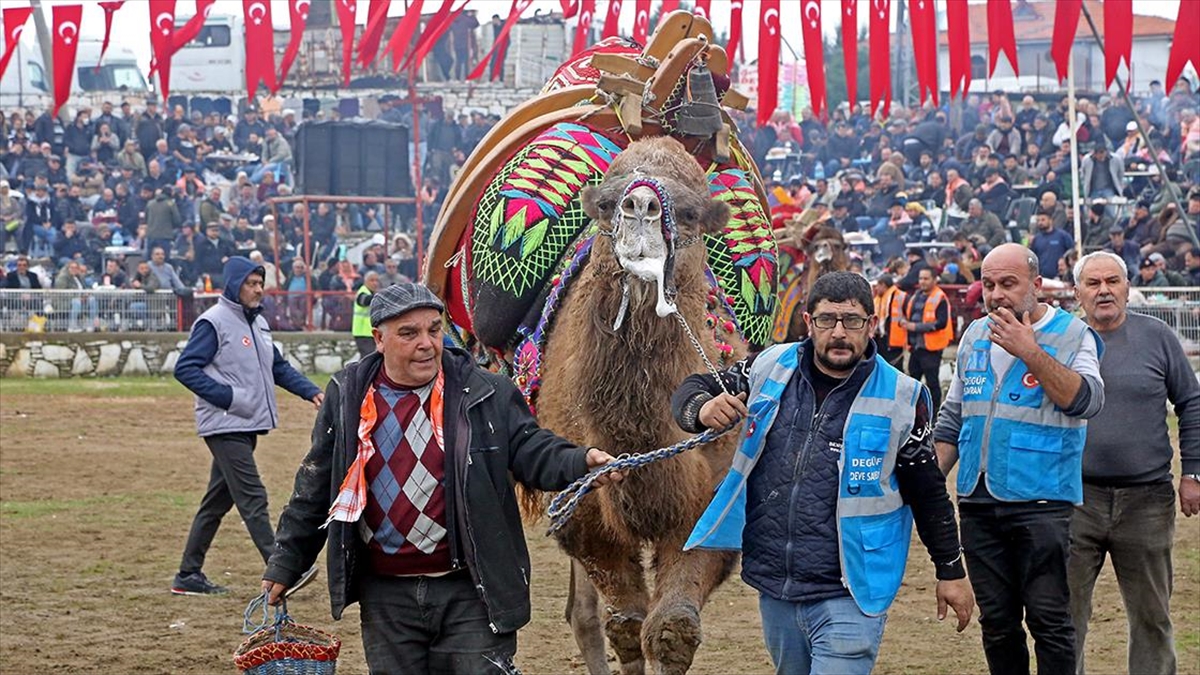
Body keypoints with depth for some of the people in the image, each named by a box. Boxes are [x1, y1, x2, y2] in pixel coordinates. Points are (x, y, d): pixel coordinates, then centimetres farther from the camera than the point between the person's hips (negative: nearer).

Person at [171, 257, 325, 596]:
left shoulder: (258, 323, 17)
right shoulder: (214, 322, -9)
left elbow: (279, 367, 23)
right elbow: (186, 368, -13)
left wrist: (311, 391, 9)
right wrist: (227, 397, -19)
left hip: (248, 426, 9)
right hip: (225, 425, -9)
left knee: (218, 500, 11)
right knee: (252, 498, -14)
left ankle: (189, 575, 16)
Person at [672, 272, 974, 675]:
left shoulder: (900, 398, -6)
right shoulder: (771, 369, 0)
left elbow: (928, 491, 3)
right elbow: (692, 391, 9)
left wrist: (951, 571, 8)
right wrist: (702, 409, -16)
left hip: (847, 599, -4)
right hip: (775, 590, 4)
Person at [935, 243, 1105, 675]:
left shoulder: (1071, 335, -3)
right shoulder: (975, 336, 14)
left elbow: (1087, 401, -19)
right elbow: (953, 417, 21)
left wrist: (1031, 352, -23)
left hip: (1040, 503, -5)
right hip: (977, 502, 5)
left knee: (1050, 619, -8)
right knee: (996, 622, 9)